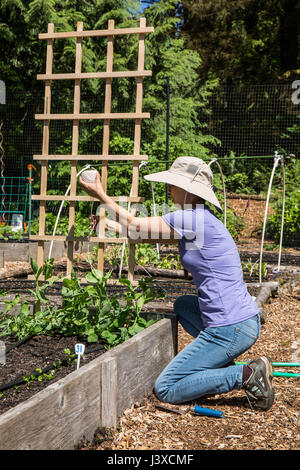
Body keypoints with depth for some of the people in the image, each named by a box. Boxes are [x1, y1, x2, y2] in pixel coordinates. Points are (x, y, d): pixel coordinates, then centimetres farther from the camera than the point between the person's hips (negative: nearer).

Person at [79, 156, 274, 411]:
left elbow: (135, 227, -5)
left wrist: (102, 195, 7)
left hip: (231, 329, -9)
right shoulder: (199, 219, 14)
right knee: (182, 305, 34)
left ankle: (246, 375, -7)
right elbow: (145, 234, 24)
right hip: (245, 320, 9)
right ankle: (222, 362, 17)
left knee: (165, 390, 0)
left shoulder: (193, 219, -14)